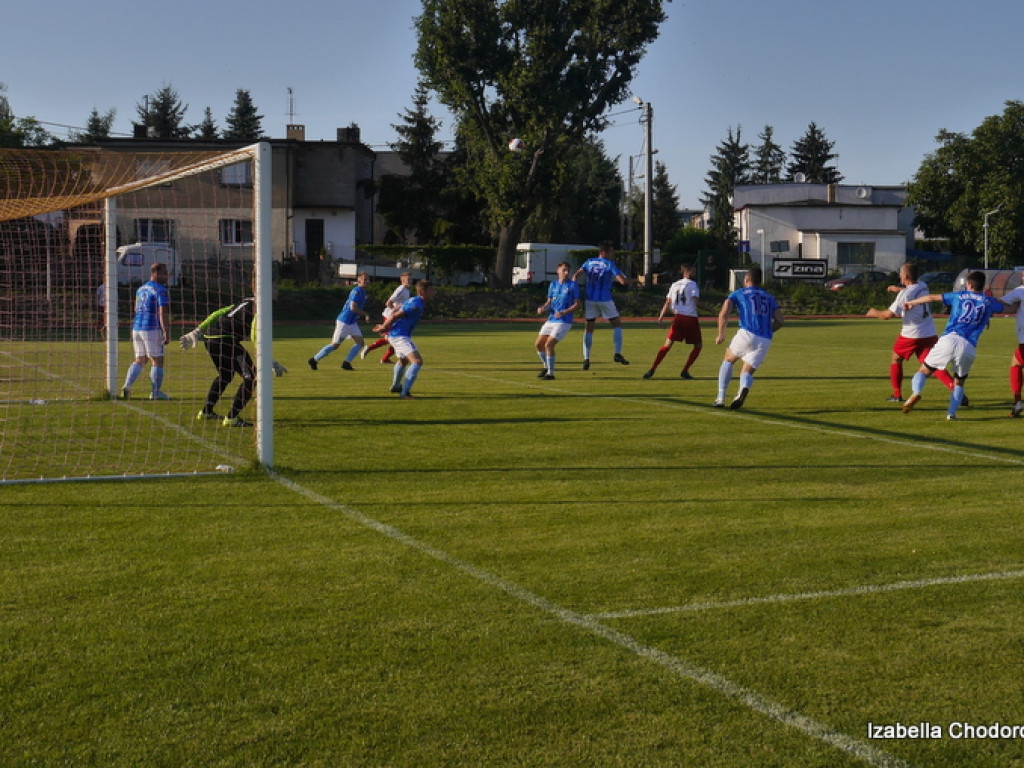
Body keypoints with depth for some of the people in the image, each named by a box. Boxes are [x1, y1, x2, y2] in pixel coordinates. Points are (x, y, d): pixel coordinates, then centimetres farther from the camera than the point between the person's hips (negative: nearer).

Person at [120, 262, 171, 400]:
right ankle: (155, 392, 4)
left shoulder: (141, 289, 15)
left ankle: (127, 385, -1)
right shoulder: (161, 290, -11)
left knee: (139, 360, 14)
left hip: (136, 327, 8)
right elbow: (163, 313, -18)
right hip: (152, 329, -8)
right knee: (157, 361, 2)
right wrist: (166, 333, -18)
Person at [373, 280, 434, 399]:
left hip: (394, 335, 11)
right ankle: (405, 392, -25)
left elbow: (395, 312, 19)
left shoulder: (412, 301, 12)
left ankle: (395, 386, 53)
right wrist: (384, 327, -7)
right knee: (417, 361, -20)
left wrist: (385, 326, 13)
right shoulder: (416, 305, -20)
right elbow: (395, 316, -20)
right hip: (400, 337, -11)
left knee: (403, 360, 32)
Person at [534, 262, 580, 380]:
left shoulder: (573, 285, -5)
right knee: (538, 344, 6)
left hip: (564, 321, -6)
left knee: (549, 345, -17)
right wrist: (542, 308, -6)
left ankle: (550, 373, -6)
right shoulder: (553, 285, 11)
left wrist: (564, 313, -20)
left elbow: (577, 304, -7)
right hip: (551, 320, 6)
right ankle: (546, 367, 29)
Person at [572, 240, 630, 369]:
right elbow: (622, 281, -14)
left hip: (590, 299, 4)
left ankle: (586, 358, -3)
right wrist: (630, 282, 6)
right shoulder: (610, 264, -6)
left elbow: (576, 275, 0)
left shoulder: (589, 262, 8)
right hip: (604, 300, -4)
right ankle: (617, 353, 0)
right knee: (617, 324, 10)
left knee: (589, 329, 7)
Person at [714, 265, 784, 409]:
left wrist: (721, 334, 8)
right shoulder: (769, 297, 23)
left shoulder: (738, 293, 12)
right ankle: (744, 387, -26)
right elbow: (780, 321, 14)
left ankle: (721, 398, 16)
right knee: (747, 372, 12)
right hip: (765, 341, 3)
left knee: (728, 360, 23)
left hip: (747, 334, -3)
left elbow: (724, 314, -2)